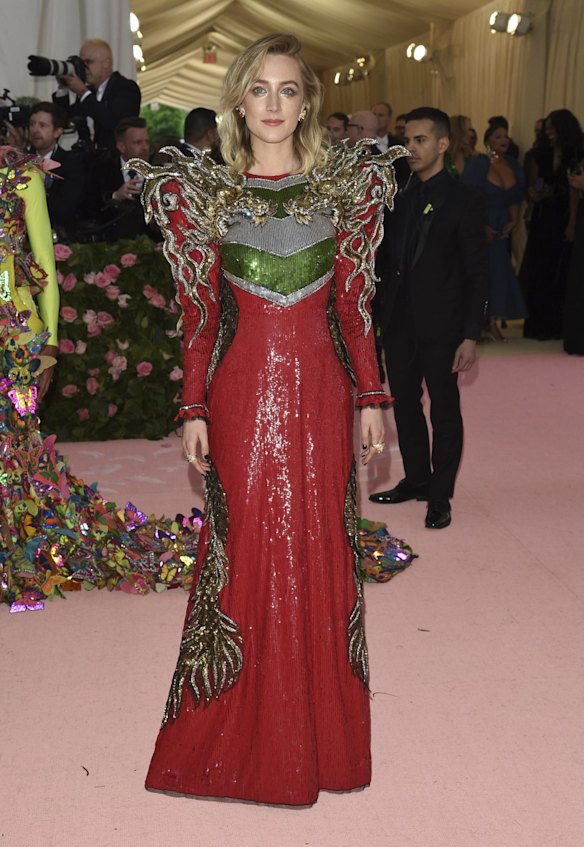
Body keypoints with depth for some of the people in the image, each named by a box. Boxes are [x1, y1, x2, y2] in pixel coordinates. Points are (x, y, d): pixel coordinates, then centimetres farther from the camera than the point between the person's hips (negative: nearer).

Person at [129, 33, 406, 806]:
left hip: (320, 387, 1)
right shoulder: (204, 191, 3)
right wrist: (194, 408, -1)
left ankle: (320, 730, 24)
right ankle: (241, 729, 21)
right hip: (242, 389, -1)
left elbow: (354, 303, 6)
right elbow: (200, 313, 3)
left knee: (320, 546, 6)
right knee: (244, 546, 4)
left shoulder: (346, 184, 6)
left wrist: (370, 398, 4)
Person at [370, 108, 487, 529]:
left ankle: (440, 495, 17)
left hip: (440, 325, -5)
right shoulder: (400, 197, 8)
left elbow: (476, 274, -8)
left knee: (444, 411, 5)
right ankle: (417, 479, 31)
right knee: (405, 404, 14)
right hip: (399, 322, 6)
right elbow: (387, 260, 11)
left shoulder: (464, 201, -7)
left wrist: (470, 336, -13)